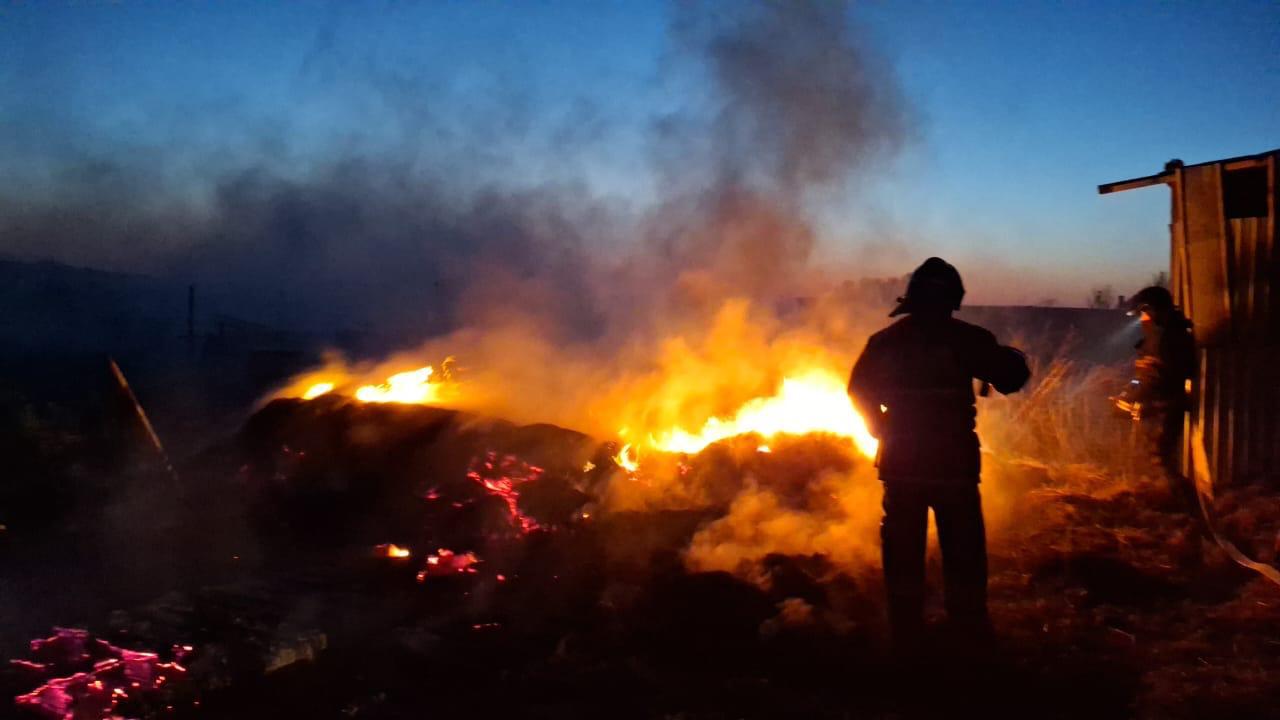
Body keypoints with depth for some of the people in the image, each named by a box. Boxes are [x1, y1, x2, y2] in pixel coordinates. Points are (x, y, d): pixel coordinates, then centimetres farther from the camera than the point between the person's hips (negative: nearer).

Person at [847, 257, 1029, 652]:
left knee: (903, 556, 12)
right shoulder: (965, 338, -10)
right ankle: (970, 632, 13)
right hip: (954, 463, -3)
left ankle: (906, 638, 18)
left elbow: (859, 389, 12)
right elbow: (1012, 376, -7)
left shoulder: (885, 341, 3)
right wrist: (1011, 357, 14)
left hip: (901, 463, 3)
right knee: (964, 556, 9)